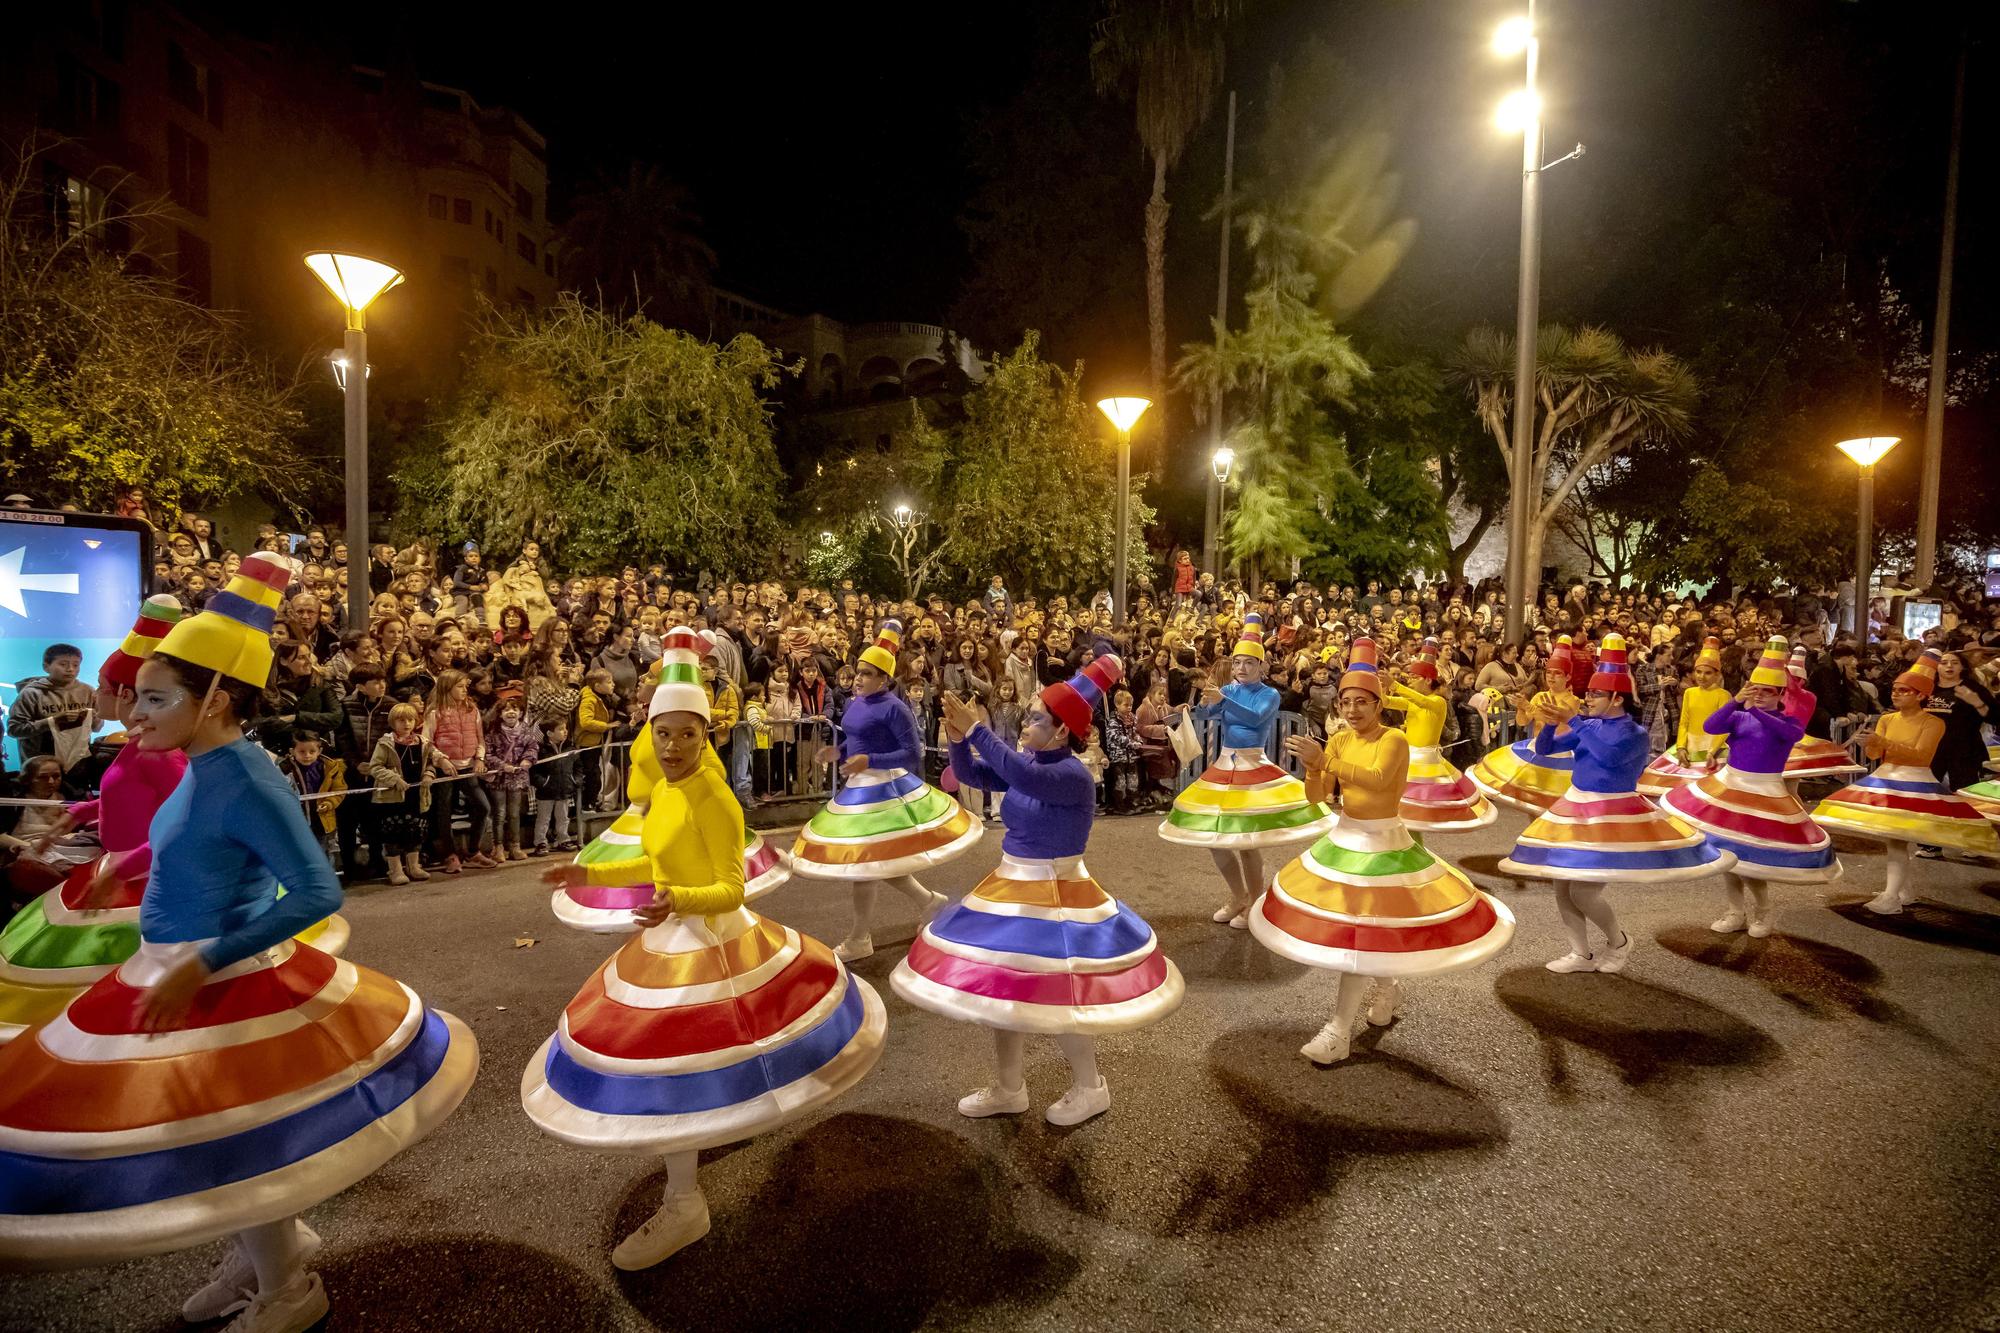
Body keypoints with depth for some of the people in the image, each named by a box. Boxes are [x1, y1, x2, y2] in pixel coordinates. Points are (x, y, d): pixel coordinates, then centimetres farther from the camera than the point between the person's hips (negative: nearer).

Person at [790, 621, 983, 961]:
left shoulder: (894, 707, -16)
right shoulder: (855, 702, 9)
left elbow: (913, 754, -18)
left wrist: (869, 762, -25)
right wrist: (837, 751, 0)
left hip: (884, 789, -9)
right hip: (859, 787, 9)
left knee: (863, 860, -2)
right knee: (876, 861, 16)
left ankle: (859, 939, 14)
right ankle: (929, 901, 34)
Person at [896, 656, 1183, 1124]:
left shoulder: (1072, 774, -22)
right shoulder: (1028, 763, 3)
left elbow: (1021, 777, -40)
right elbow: (970, 772, 4)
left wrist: (974, 729, -38)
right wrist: (957, 737, -16)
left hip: (1054, 898, -9)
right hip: (1011, 889, 9)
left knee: (1055, 996, 3)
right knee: (1004, 988, 15)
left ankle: (1090, 1089, 27)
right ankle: (1008, 1089, 32)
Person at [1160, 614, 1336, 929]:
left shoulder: (1270, 694, -6)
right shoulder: (1228, 689, 7)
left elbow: (1255, 716, -26)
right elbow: (1209, 715, -7)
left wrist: (1222, 699, -36)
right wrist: (1198, 707, -30)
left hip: (1253, 767, -5)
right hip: (1223, 766, 6)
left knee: (1247, 839, -7)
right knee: (1212, 835, 8)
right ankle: (1238, 897, 28)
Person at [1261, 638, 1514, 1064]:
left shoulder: (1394, 739, -17)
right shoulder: (1338, 740, 0)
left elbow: (1376, 779, -36)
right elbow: (1316, 796, -3)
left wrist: (1325, 760, -44)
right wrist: (1313, 768, -24)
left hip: (1382, 844, -6)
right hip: (1343, 839, 6)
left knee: (1361, 931, -8)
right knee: (1354, 926, 15)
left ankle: (1338, 1032, -3)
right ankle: (1385, 986, 43)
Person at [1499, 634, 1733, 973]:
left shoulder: (1635, 733, -12)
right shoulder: (1589, 726, 6)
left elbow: (1610, 753, -33)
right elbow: (1545, 749, 7)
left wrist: (1574, 720, -26)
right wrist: (1549, 724, -14)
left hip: (1614, 817, -7)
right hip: (1577, 811, 7)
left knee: (1583, 891, -10)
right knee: (1563, 888, 8)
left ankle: (1619, 942, 19)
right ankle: (1581, 954, 24)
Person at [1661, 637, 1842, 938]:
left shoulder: (1789, 719, -5)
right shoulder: (1739, 716, 2)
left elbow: (1793, 733, -28)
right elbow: (1710, 727, -16)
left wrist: (1754, 709, -39)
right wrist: (1736, 702, -29)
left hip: (1765, 794, -4)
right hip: (1728, 787, 4)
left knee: (1750, 856, -3)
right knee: (1724, 851, 9)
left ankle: (1761, 914, 22)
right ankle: (1737, 912, 25)